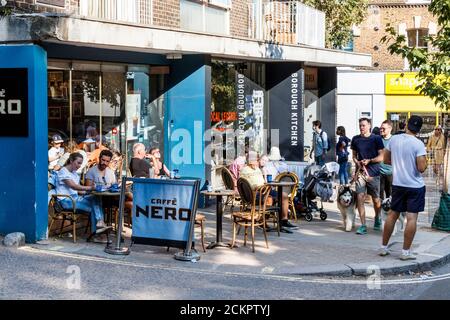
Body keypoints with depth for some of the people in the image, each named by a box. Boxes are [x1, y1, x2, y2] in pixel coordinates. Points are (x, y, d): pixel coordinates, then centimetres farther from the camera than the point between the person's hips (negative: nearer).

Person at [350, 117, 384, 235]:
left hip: (373, 173, -2)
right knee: (360, 198, -9)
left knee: (376, 199, 8)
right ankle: (363, 225, -5)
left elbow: (381, 157, -3)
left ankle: (377, 219, 35)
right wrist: (357, 162, -3)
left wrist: (369, 160, -17)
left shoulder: (376, 139, -1)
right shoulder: (355, 139, 8)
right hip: (360, 172, 2)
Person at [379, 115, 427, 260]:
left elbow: (386, 160, 8)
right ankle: (406, 252, 3)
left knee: (392, 214, 15)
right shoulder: (418, 144, -15)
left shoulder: (394, 139, -1)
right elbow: (422, 168, -19)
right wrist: (424, 161, 0)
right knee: (412, 218, 1)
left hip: (397, 184, 5)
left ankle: (383, 247, 20)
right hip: (415, 186, -5)